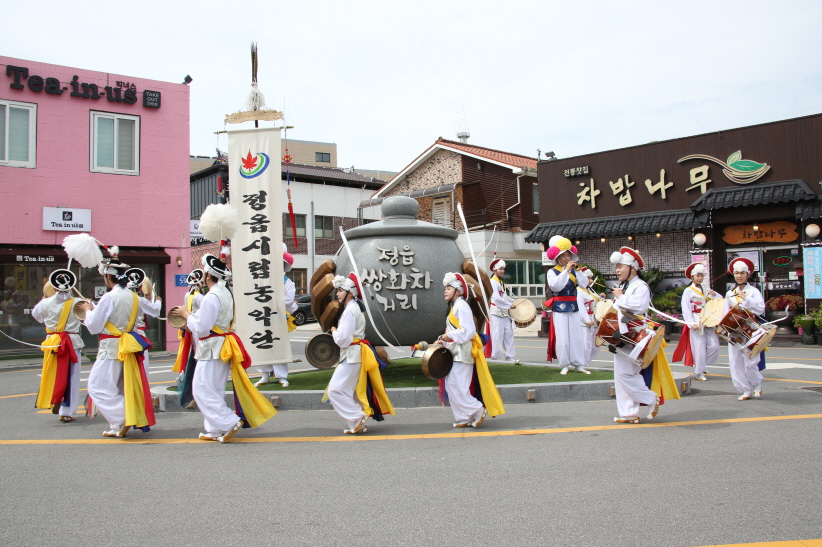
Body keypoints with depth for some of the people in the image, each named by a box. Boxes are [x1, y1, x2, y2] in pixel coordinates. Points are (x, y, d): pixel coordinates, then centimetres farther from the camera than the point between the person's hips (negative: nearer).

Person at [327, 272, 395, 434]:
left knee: (335, 390, -7)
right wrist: (338, 332, 5)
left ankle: (358, 419, -5)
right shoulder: (355, 307, 13)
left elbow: (343, 339, -21)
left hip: (351, 355, -10)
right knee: (350, 391, 15)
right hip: (355, 354, 10)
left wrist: (334, 331, -4)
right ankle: (359, 424, 20)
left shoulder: (350, 310, -18)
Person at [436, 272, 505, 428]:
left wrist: (448, 336, -15)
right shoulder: (454, 307, 17)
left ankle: (478, 410, 0)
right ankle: (465, 418, 14)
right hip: (455, 353, 10)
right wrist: (443, 342, 7)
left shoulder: (461, 306, -13)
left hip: (463, 353, -10)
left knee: (456, 386, -12)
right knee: (451, 385, 8)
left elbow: (468, 331, -21)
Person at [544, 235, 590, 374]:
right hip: (560, 309, -4)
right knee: (562, 338, -3)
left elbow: (584, 284, -2)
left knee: (577, 337, 5)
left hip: (573, 308, 4)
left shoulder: (573, 271, 10)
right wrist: (566, 270, -19)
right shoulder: (552, 272, -3)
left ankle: (579, 364, 12)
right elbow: (555, 286, -22)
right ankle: (565, 365, 7)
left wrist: (577, 270, -10)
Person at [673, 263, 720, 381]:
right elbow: (686, 309, -6)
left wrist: (715, 295, -3)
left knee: (714, 346, -5)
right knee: (699, 348, -6)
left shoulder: (706, 291, 18)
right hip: (697, 324, -5)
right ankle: (698, 373, 7)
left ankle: (702, 365, 18)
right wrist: (691, 323, -18)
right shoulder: (688, 291, 2)